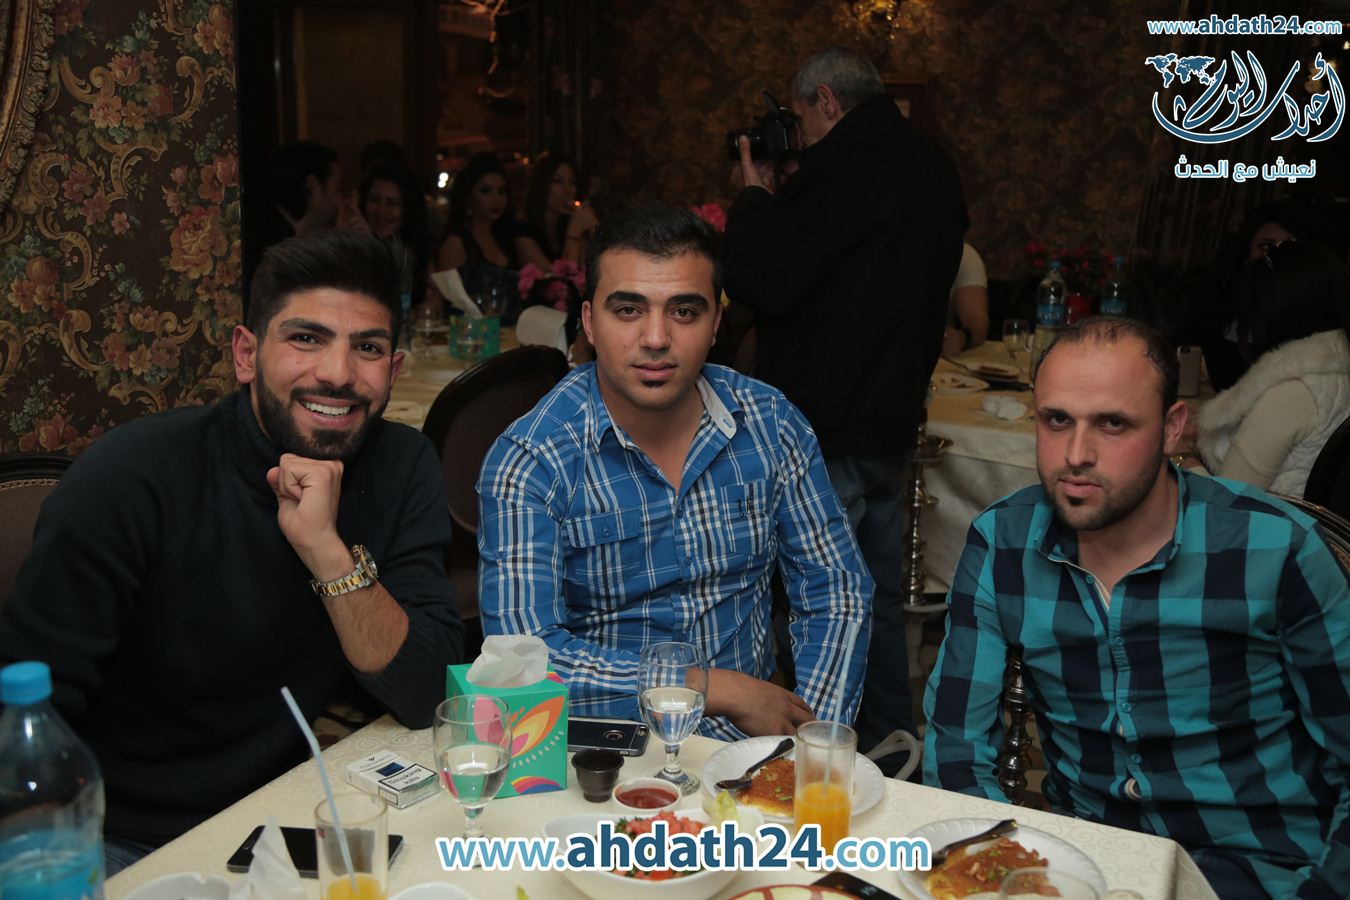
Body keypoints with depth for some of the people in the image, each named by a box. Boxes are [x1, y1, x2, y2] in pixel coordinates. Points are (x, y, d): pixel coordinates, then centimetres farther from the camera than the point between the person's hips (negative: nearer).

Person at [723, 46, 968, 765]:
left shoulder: (843, 165, -15)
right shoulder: (933, 170, 14)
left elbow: (761, 281, -17)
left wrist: (753, 195, -3)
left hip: (827, 430, -9)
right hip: (891, 420, 9)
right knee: (879, 598, 18)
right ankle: (890, 754, 31)